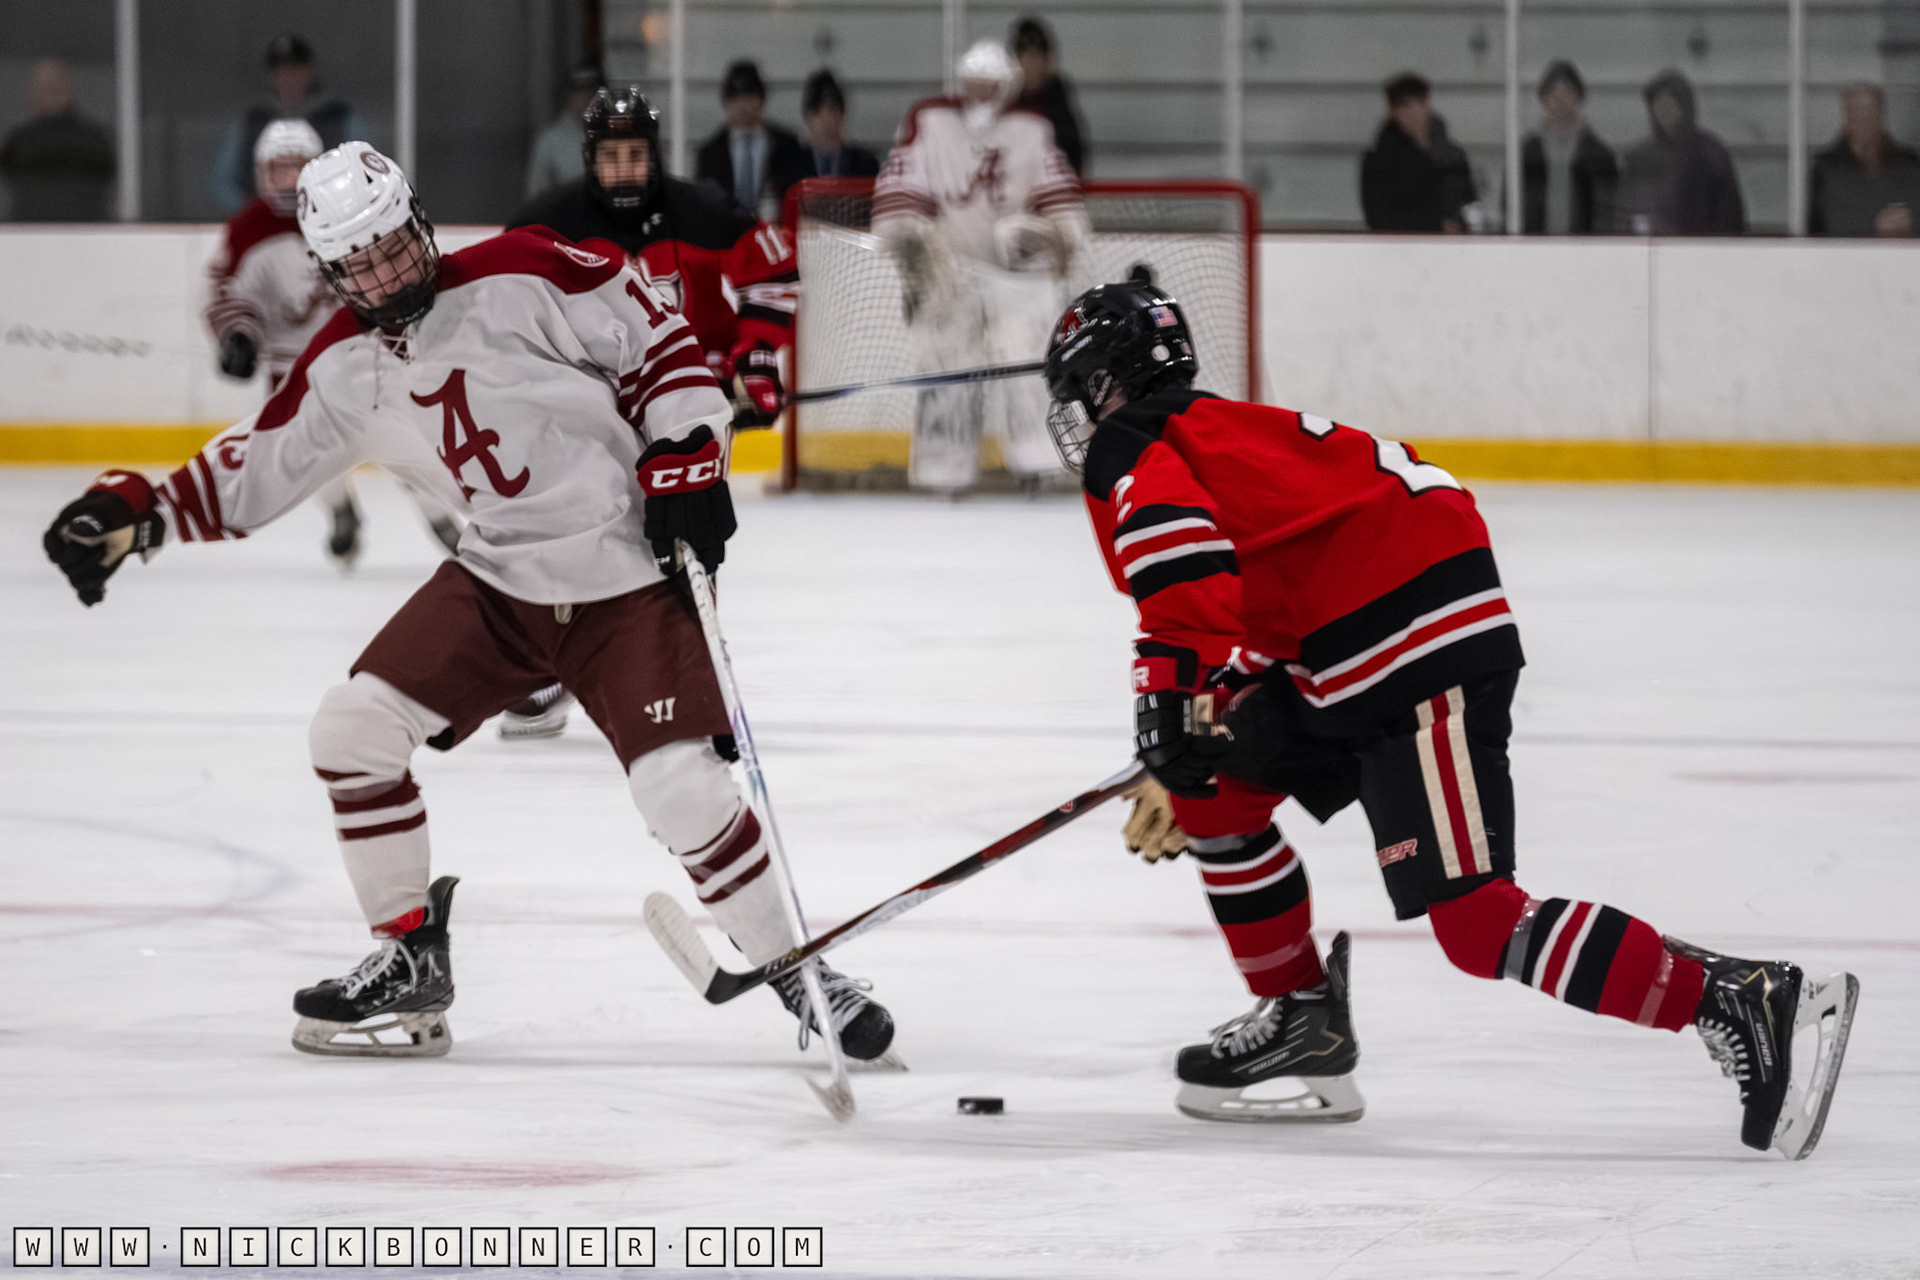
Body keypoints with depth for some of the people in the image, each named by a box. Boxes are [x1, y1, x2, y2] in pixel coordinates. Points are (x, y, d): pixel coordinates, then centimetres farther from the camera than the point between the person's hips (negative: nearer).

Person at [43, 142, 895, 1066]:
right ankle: (408, 962, 11)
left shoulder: (521, 278, -16)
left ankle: (799, 978, -2)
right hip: (499, 580, 6)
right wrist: (137, 512, 0)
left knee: (680, 788, -20)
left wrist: (688, 455, -16)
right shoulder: (342, 367, 2)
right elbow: (257, 468, 11)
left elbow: (654, 333, -9)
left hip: (629, 574, -6)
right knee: (353, 727, -4)